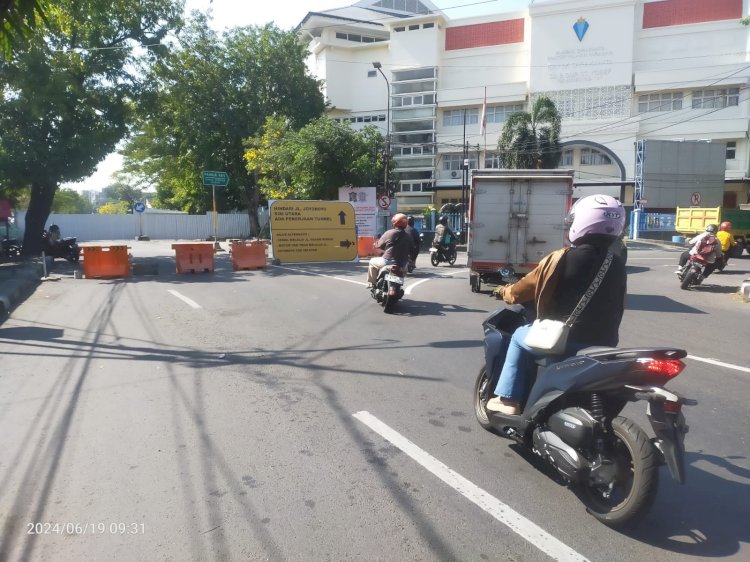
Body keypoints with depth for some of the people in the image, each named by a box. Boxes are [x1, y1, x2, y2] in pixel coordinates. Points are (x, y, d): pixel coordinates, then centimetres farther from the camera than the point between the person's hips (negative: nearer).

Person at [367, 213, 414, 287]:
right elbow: (411, 252, 9)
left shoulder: (389, 233, -9)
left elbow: (379, 245, -1)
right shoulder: (408, 237, 4)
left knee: (372, 261, 21)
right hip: (402, 266, 4)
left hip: (388, 262, -4)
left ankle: (371, 283, 21)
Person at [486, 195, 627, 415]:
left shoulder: (561, 259, -12)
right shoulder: (617, 264, 3)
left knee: (520, 337, 20)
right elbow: (617, 307, 13)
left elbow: (522, 291, -1)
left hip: (565, 341, -5)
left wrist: (504, 291, 20)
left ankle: (508, 400, 17)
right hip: (603, 344, 5)